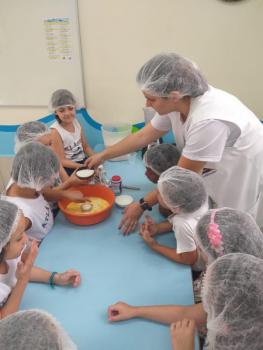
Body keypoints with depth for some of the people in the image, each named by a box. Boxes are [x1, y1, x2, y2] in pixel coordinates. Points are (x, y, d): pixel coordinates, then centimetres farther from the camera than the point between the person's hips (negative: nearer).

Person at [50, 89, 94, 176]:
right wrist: (82, 167, -28)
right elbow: (61, 160, -17)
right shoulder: (56, 131, -16)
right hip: (68, 167, -6)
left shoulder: (76, 123, 1)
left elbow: (85, 147, 11)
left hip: (83, 160, 6)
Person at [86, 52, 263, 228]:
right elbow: (143, 136, 0)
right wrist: (103, 155, 6)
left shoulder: (209, 120, -38)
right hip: (217, 173, 6)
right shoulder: (176, 103, -15)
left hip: (247, 181, -6)